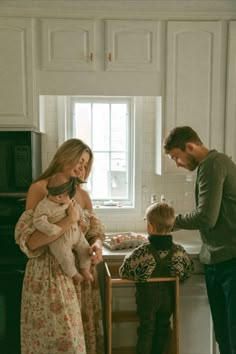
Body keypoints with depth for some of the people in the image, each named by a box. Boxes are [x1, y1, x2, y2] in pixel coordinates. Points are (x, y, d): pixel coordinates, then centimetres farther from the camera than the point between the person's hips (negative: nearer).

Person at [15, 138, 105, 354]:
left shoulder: (83, 195, 6)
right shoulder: (39, 189, -11)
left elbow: (96, 231, 10)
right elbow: (28, 240, -20)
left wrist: (97, 244, -12)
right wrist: (67, 222, -27)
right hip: (50, 272, -6)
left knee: (82, 332, 15)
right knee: (60, 336, 2)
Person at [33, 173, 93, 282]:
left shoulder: (67, 200, -3)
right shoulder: (44, 206, -23)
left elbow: (76, 206, 16)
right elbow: (39, 221, -26)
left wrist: (80, 218, 5)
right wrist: (54, 229, -31)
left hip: (76, 233, 6)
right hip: (60, 240, -6)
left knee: (86, 249, 7)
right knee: (66, 257, -12)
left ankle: (84, 269, 31)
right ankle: (73, 273, 18)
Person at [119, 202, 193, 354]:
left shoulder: (142, 252, -25)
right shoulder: (179, 251, -14)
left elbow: (124, 272, -17)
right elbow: (188, 270, 1)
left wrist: (138, 278, 2)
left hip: (148, 297, -3)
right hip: (169, 296, 3)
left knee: (147, 329, 13)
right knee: (164, 328, 19)